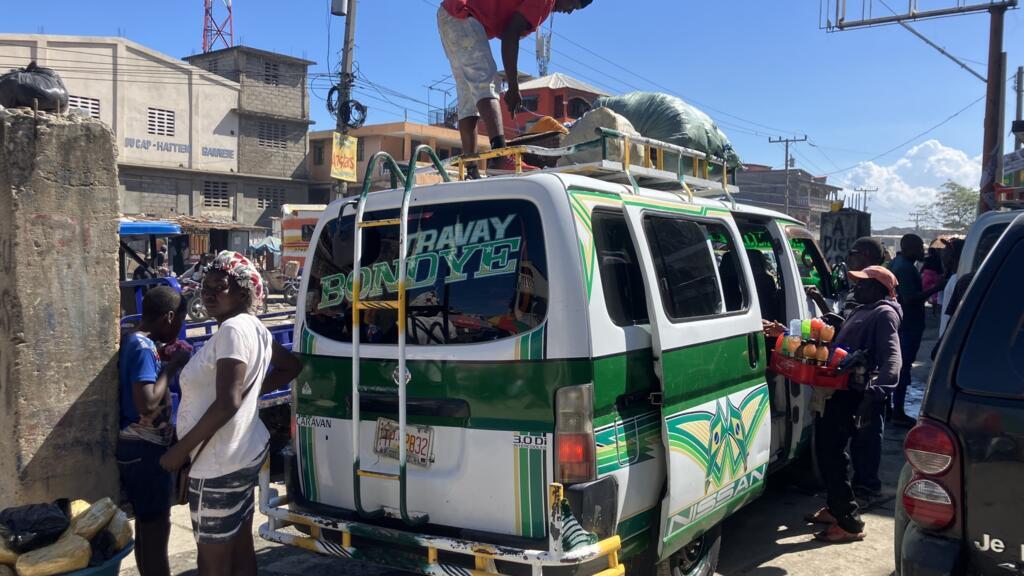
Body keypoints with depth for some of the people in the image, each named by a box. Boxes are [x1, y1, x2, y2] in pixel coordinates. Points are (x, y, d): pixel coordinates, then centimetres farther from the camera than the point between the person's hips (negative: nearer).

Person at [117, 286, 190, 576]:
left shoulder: (135, 342, 8)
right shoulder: (143, 347, -20)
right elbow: (147, 404, -29)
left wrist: (165, 357, 10)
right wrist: (172, 367, -18)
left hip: (138, 445, 10)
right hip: (144, 449, -9)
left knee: (147, 523, 19)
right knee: (157, 526, 1)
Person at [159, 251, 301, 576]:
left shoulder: (232, 329, -19)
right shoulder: (254, 328, 9)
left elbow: (226, 404, -26)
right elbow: (291, 367, 21)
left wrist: (180, 450, -19)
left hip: (220, 464, -10)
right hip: (244, 453, 10)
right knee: (241, 549, 17)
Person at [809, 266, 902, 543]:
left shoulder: (885, 313, -9)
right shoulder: (861, 312, 21)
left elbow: (891, 357, -22)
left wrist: (878, 389, -38)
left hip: (850, 393, -10)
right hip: (834, 388, 10)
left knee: (833, 452, -9)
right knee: (824, 448, 18)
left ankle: (850, 523, -2)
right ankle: (834, 508, 32)